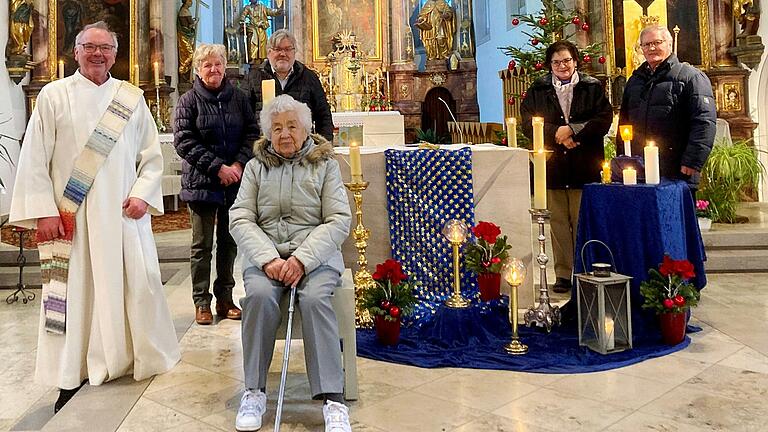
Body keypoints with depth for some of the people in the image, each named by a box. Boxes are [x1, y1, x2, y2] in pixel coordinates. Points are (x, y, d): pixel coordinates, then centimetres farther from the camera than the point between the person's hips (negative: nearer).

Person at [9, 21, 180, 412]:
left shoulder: (131, 99, 9)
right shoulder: (54, 95, 3)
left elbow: (152, 155, 9)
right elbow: (34, 158, 0)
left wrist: (142, 194, -5)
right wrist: (43, 211, -7)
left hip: (124, 214, 2)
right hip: (71, 216, -1)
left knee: (137, 286, 3)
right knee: (74, 291, 1)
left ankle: (145, 361, 20)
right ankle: (72, 375, 12)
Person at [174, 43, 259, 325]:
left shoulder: (238, 98, 8)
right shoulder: (188, 101, 0)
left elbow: (252, 133, 5)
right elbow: (183, 141, -8)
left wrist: (239, 164, -11)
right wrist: (217, 167, -15)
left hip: (235, 182, 3)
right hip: (202, 183, -3)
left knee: (229, 242, 9)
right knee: (202, 244, 3)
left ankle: (225, 299, 20)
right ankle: (201, 302, 12)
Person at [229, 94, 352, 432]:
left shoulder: (325, 164, 7)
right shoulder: (256, 166, 13)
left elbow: (339, 221, -2)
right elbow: (240, 219, 3)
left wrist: (302, 259, -16)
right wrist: (268, 259, -15)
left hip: (316, 252, -1)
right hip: (266, 253, 2)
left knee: (314, 298, -31)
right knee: (259, 294, -30)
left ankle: (332, 398, -27)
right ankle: (254, 391, -16)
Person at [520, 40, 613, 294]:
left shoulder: (593, 87, 8)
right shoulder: (537, 91, 11)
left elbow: (604, 119, -1)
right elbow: (528, 123, 1)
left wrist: (572, 129, -11)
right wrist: (557, 133, -12)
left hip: (585, 167, -1)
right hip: (552, 167, 1)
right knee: (558, 223, 3)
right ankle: (563, 274, 10)